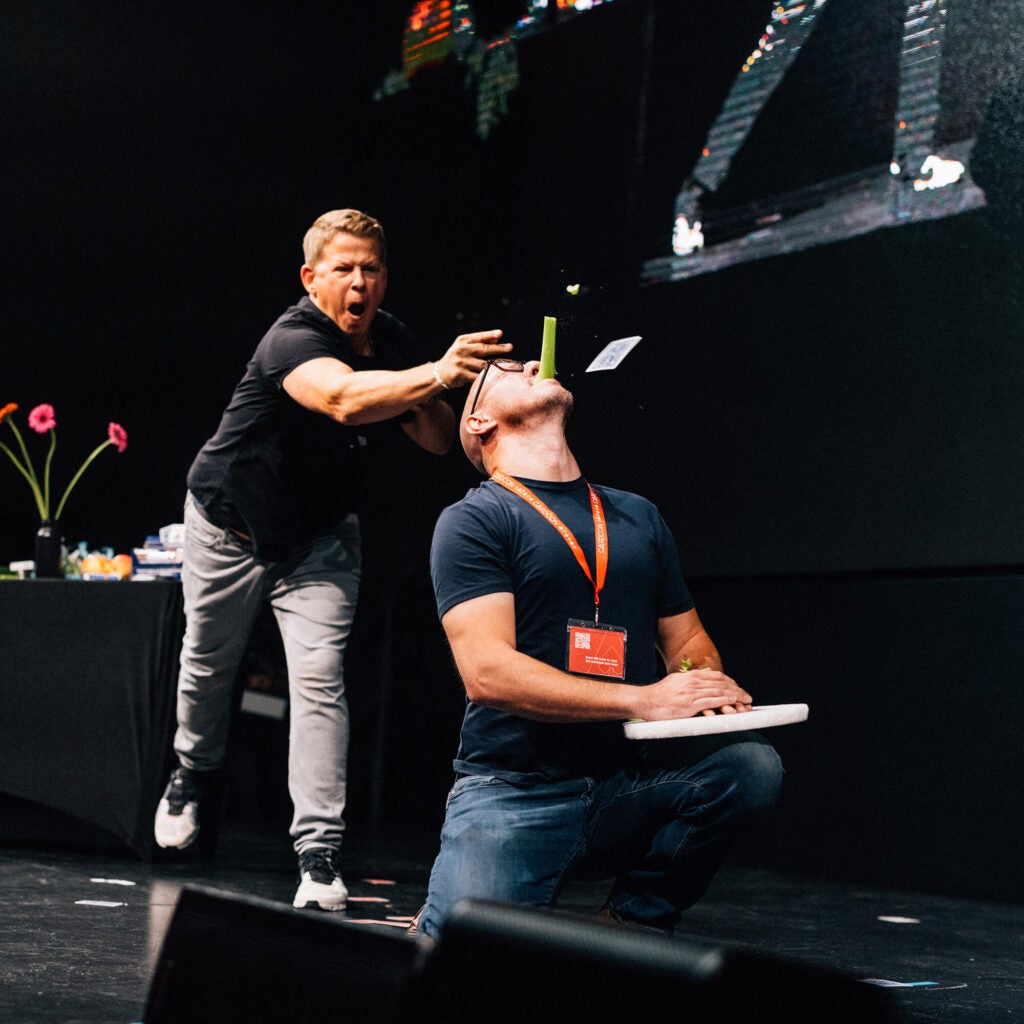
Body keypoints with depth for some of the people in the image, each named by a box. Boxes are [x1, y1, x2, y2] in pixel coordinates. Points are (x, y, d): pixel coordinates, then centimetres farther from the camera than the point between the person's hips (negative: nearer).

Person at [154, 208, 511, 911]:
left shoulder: (393, 341, -11)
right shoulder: (293, 339, -31)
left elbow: (440, 442, -7)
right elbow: (344, 398, -53)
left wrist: (428, 403, -30)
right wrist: (436, 374, -67)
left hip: (322, 536, 3)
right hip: (233, 521, -3)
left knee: (320, 677, -14)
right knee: (209, 664, 16)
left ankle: (320, 856, -14)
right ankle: (193, 774, 48)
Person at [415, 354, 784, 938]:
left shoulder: (639, 516, 19)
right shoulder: (472, 521, -1)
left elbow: (685, 637, 23)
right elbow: (487, 673, -13)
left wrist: (710, 689, -3)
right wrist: (641, 700, -21)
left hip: (628, 790, 4)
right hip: (513, 795, -4)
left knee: (751, 766, -23)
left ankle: (635, 921, -2)